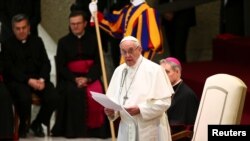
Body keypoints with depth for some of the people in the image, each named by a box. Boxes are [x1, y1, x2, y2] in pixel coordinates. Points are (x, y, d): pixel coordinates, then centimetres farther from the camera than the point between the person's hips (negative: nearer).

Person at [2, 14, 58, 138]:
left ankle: (37, 124, 3)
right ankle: (23, 126, -4)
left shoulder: (37, 41, 15)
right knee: (25, 97, -36)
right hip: (17, 81, -3)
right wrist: (29, 80, -19)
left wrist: (42, 79, -11)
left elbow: (46, 63, 10)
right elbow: (10, 68, -6)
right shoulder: (7, 45, 3)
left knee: (53, 97, -24)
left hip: (38, 78, 3)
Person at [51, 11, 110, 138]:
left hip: (90, 76, 1)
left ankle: (94, 127, -18)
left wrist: (87, 78, -14)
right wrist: (75, 79, -12)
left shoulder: (93, 40, 8)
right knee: (74, 92, -32)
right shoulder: (63, 42, 10)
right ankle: (76, 129, -26)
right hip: (70, 78, 0)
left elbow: (98, 63, 3)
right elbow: (61, 67, 5)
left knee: (97, 92, -30)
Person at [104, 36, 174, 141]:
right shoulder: (119, 71, 11)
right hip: (127, 131, 5)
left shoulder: (154, 69, -7)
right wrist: (111, 110, -10)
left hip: (149, 131, -5)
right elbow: (112, 98, 13)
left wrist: (140, 109, -21)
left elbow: (164, 101, -11)